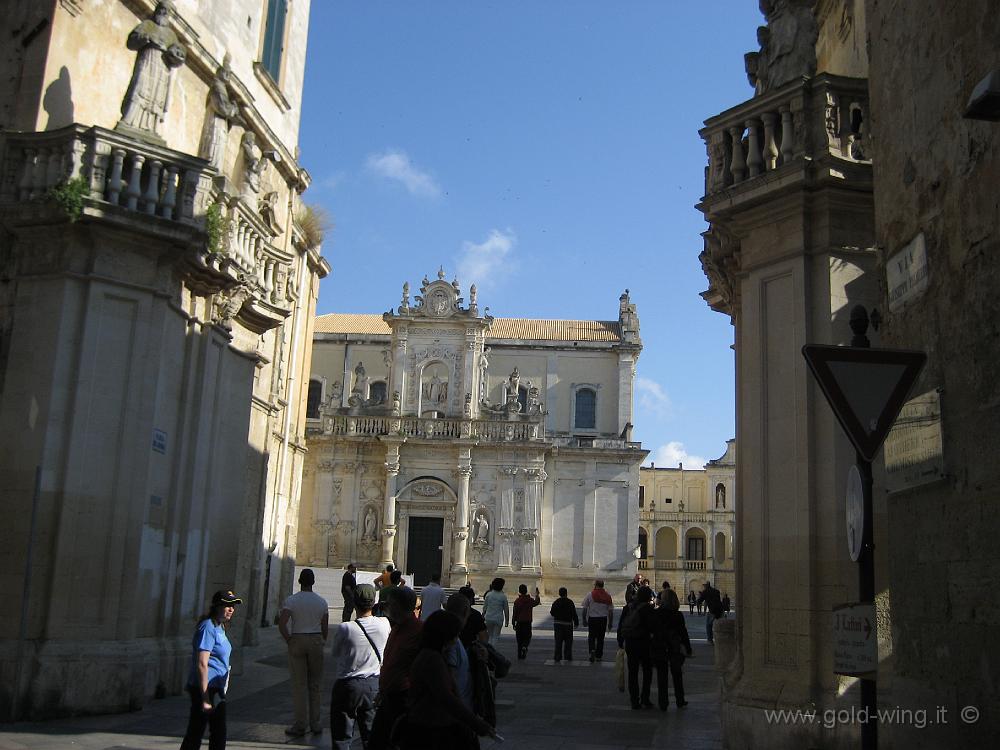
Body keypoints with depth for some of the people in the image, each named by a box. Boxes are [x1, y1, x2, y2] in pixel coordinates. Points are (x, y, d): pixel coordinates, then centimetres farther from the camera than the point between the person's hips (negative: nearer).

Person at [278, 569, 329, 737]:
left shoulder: (291, 600, -7)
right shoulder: (322, 602, 1)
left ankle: (299, 725, 6)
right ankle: (316, 724, 15)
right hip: (316, 641, 2)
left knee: (299, 684, 3)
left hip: (297, 641, -2)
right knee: (315, 684, 11)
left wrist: (289, 640, -6)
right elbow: (325, 627, 2)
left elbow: (282, 623, -17)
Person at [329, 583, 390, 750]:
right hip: (374, 685, 3)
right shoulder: (384, 624, -10)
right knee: (371, 735, 15)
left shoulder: (344, 628, -19)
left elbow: (336, 655, -1)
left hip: (347, 686, -3)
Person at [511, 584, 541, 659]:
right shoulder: (530, 600, -2)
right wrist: (537, 594, 38)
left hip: (519, 622, 0)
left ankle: (520, 654, 10)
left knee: (519, 639, 9)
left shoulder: (517, 601, -6)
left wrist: (514, 624, 2)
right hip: (528, 622, 0)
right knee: (527, 637, 12)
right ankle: (525, 647, -18)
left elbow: (514, 613, -5)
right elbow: (537, 602, 21)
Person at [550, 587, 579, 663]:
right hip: (568, 624, -2)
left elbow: (552, 613, 3)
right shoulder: (570, 602, -8)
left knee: (558, 642, 4)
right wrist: (576, 623, 3)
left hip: (557, 624, 2)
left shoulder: (556, 602, 0)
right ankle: (568, 657, 12)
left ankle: (557, 657, 1)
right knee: (568, 641, 10)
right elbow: (574, 614, -7)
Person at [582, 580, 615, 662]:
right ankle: (598, 656, 15)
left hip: (592, 618, -1)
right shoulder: (608, 596, 0)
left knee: (591, 636, 12)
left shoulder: (590, 595, -5)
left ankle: (592, 650, -12)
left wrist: (584, 620, 7)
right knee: (600, 638, 11)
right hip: (603, 619, 2)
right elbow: (611, 611, 4)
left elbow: (585, 609, -3)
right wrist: (610, 623, 11)